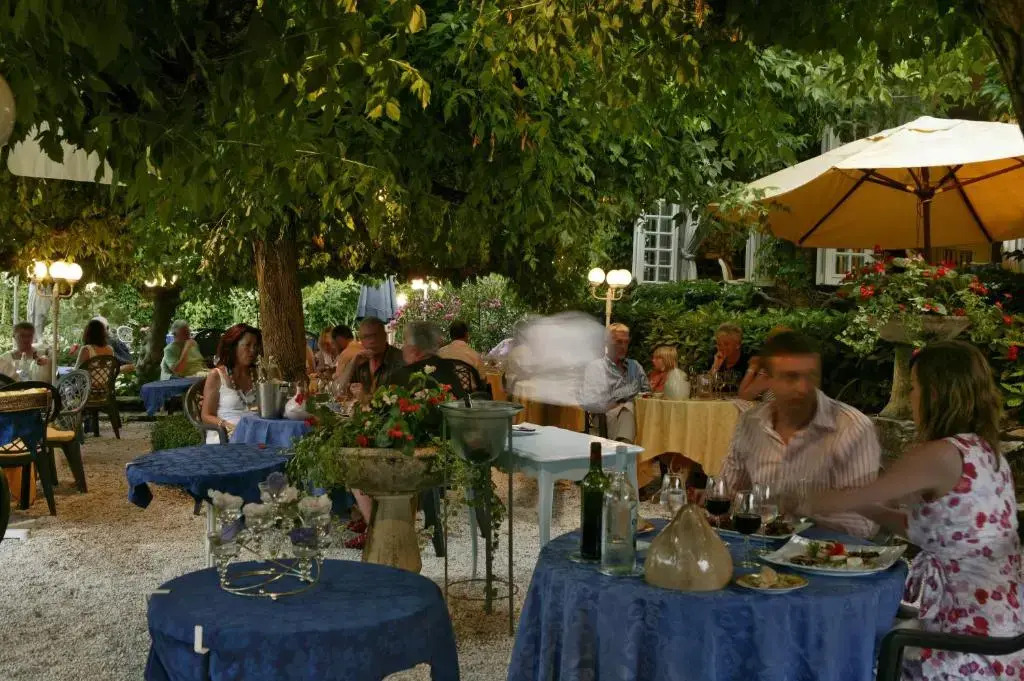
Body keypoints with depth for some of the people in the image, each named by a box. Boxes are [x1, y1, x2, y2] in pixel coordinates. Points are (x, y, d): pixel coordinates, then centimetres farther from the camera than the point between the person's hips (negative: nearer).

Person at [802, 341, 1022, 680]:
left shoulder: (942, 455, -19)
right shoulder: (985, 452, 8)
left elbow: (857, 497, -9)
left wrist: (803, 503, 8)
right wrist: (866, 508, 13)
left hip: (971, 642, -8)